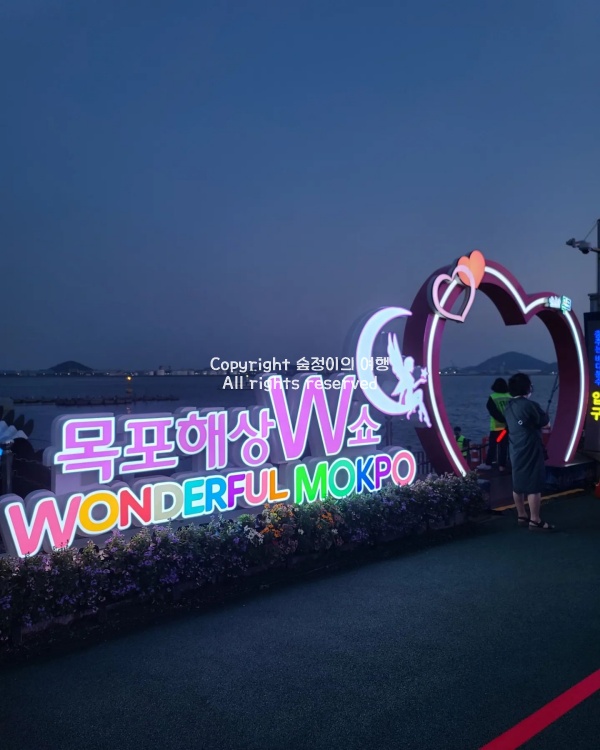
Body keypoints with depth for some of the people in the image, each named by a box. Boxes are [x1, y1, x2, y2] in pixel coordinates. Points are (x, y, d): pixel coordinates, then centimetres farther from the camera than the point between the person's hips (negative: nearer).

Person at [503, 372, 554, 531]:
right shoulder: (530, 405, -17)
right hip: (531, 451, -8)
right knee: (534, 486, -3)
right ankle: (535, 521, 0)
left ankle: (522, 516, 21)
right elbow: (545, 421, -4)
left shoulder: (509, 407, 7)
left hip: (515, 451, 8)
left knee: (518, 485, 12)